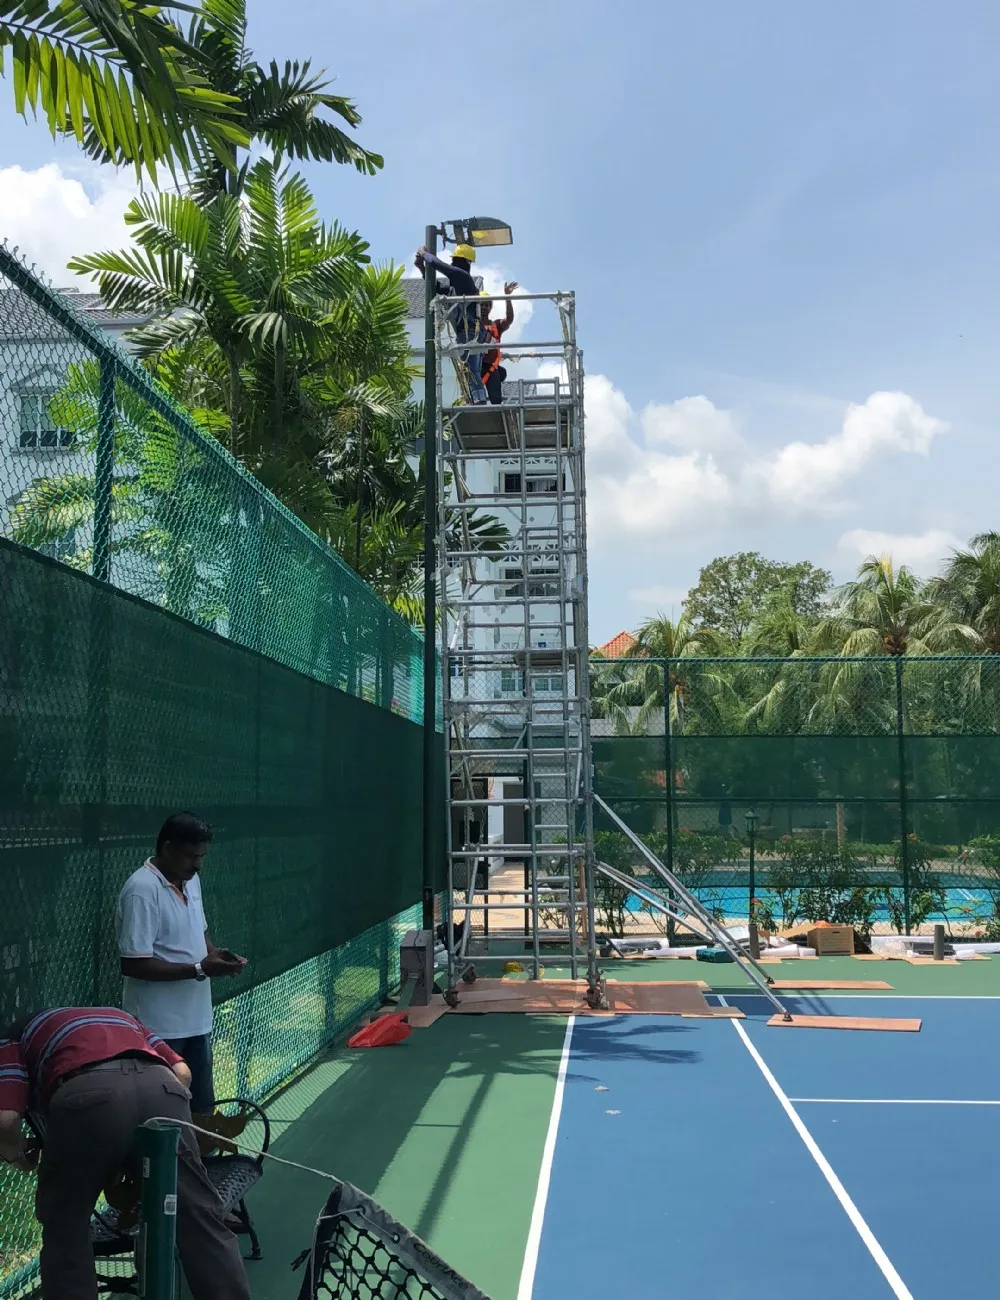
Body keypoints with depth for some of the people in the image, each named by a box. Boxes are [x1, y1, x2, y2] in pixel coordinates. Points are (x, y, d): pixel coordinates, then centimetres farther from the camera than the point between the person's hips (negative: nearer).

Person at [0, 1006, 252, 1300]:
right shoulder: (119, 1016, 43)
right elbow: (182, 1072, 28)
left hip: (88, 1094, -3)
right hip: (161, 1086, 3)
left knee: (65, 1229, 21)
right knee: (202, 1224, 12)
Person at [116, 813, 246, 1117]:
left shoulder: (191, 880, 7)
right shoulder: (142, 890, -20)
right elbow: (133, 964, -23)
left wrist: (215, 952, -1)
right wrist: (200, 969, -23)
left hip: (196, 1019, 8)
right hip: (159, 1027, -8)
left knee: (202, 1108, 18)